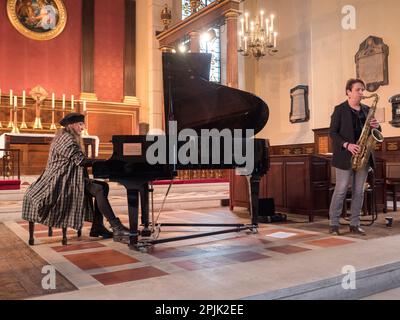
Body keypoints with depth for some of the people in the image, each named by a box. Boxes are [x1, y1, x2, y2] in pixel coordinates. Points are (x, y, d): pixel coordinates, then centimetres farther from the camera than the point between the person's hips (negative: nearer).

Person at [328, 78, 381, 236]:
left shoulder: (366, 109, 14)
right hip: (345, 156, -5)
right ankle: (333, 224, 6)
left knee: (358, 192, 7)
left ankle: (355, 224, 15)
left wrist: (376, 126, -5)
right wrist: (347, 145, -20)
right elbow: (333, 132, -7)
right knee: (340, 191, -3)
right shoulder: (340, 109, -2)